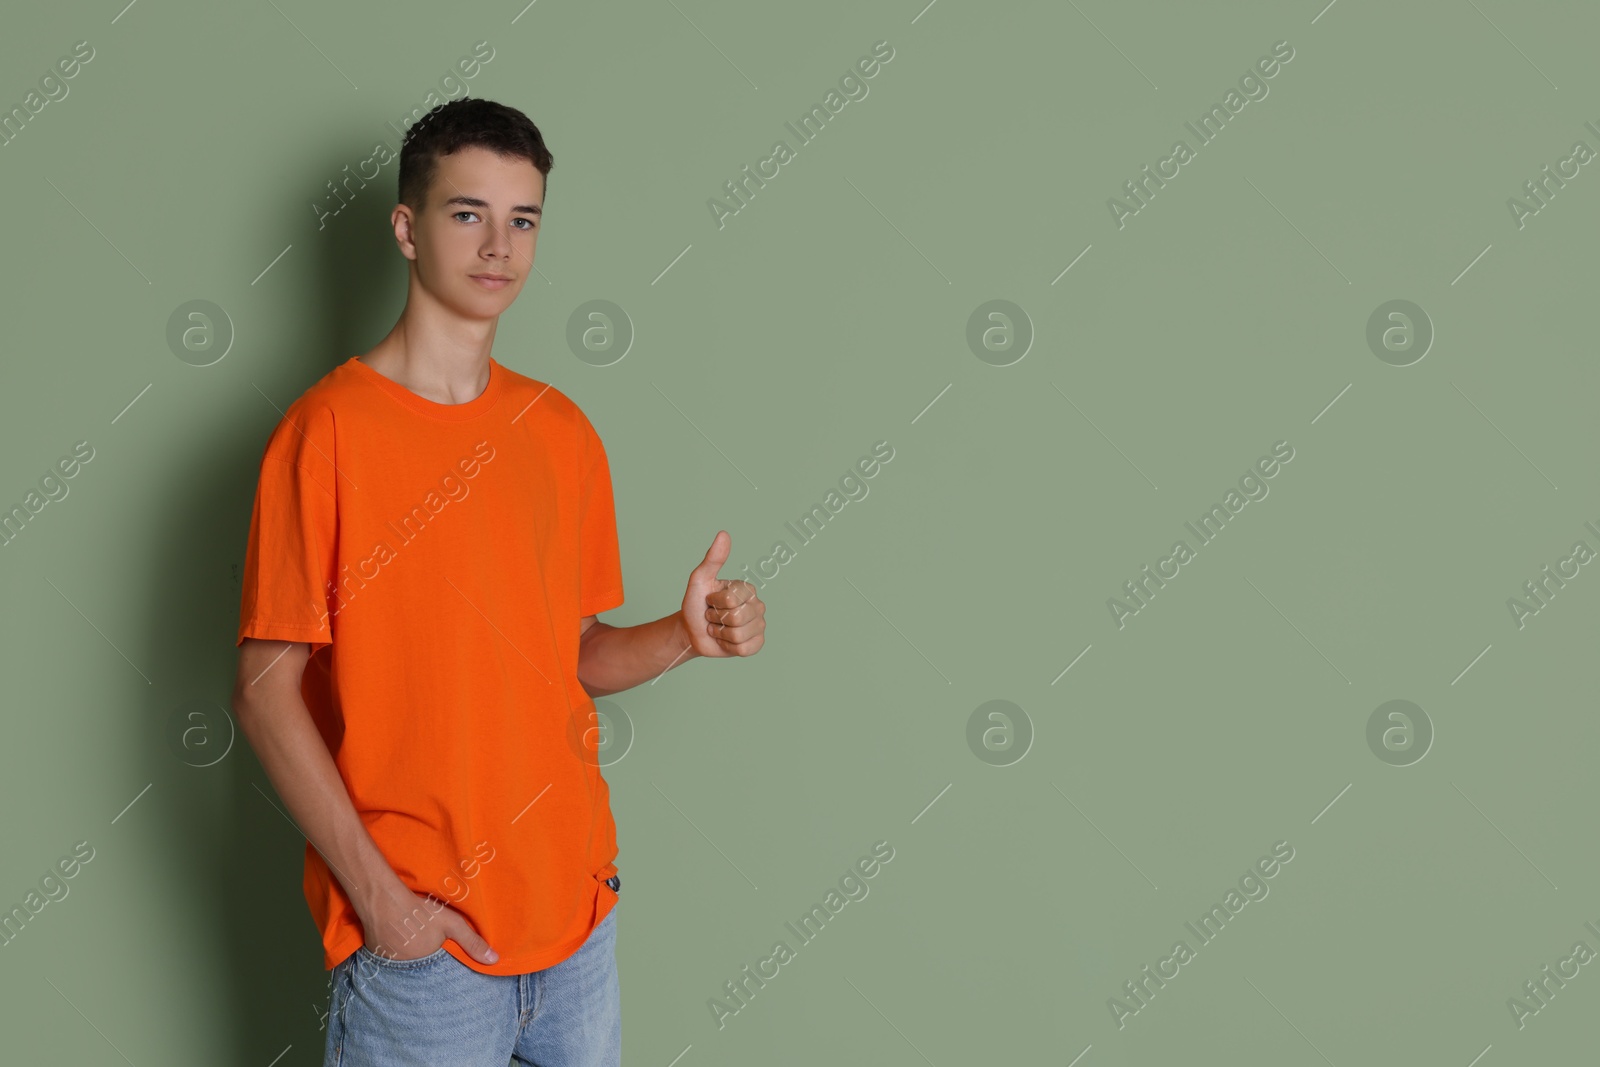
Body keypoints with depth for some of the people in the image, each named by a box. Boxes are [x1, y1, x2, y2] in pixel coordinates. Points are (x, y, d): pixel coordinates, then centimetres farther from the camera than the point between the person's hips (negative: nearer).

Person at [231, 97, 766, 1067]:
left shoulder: (563, 431, 7)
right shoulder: (330, 430, -10)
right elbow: (267, 688, -11)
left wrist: (683, 636, -7)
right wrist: (376, 893, -14)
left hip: (577, 904, 5)